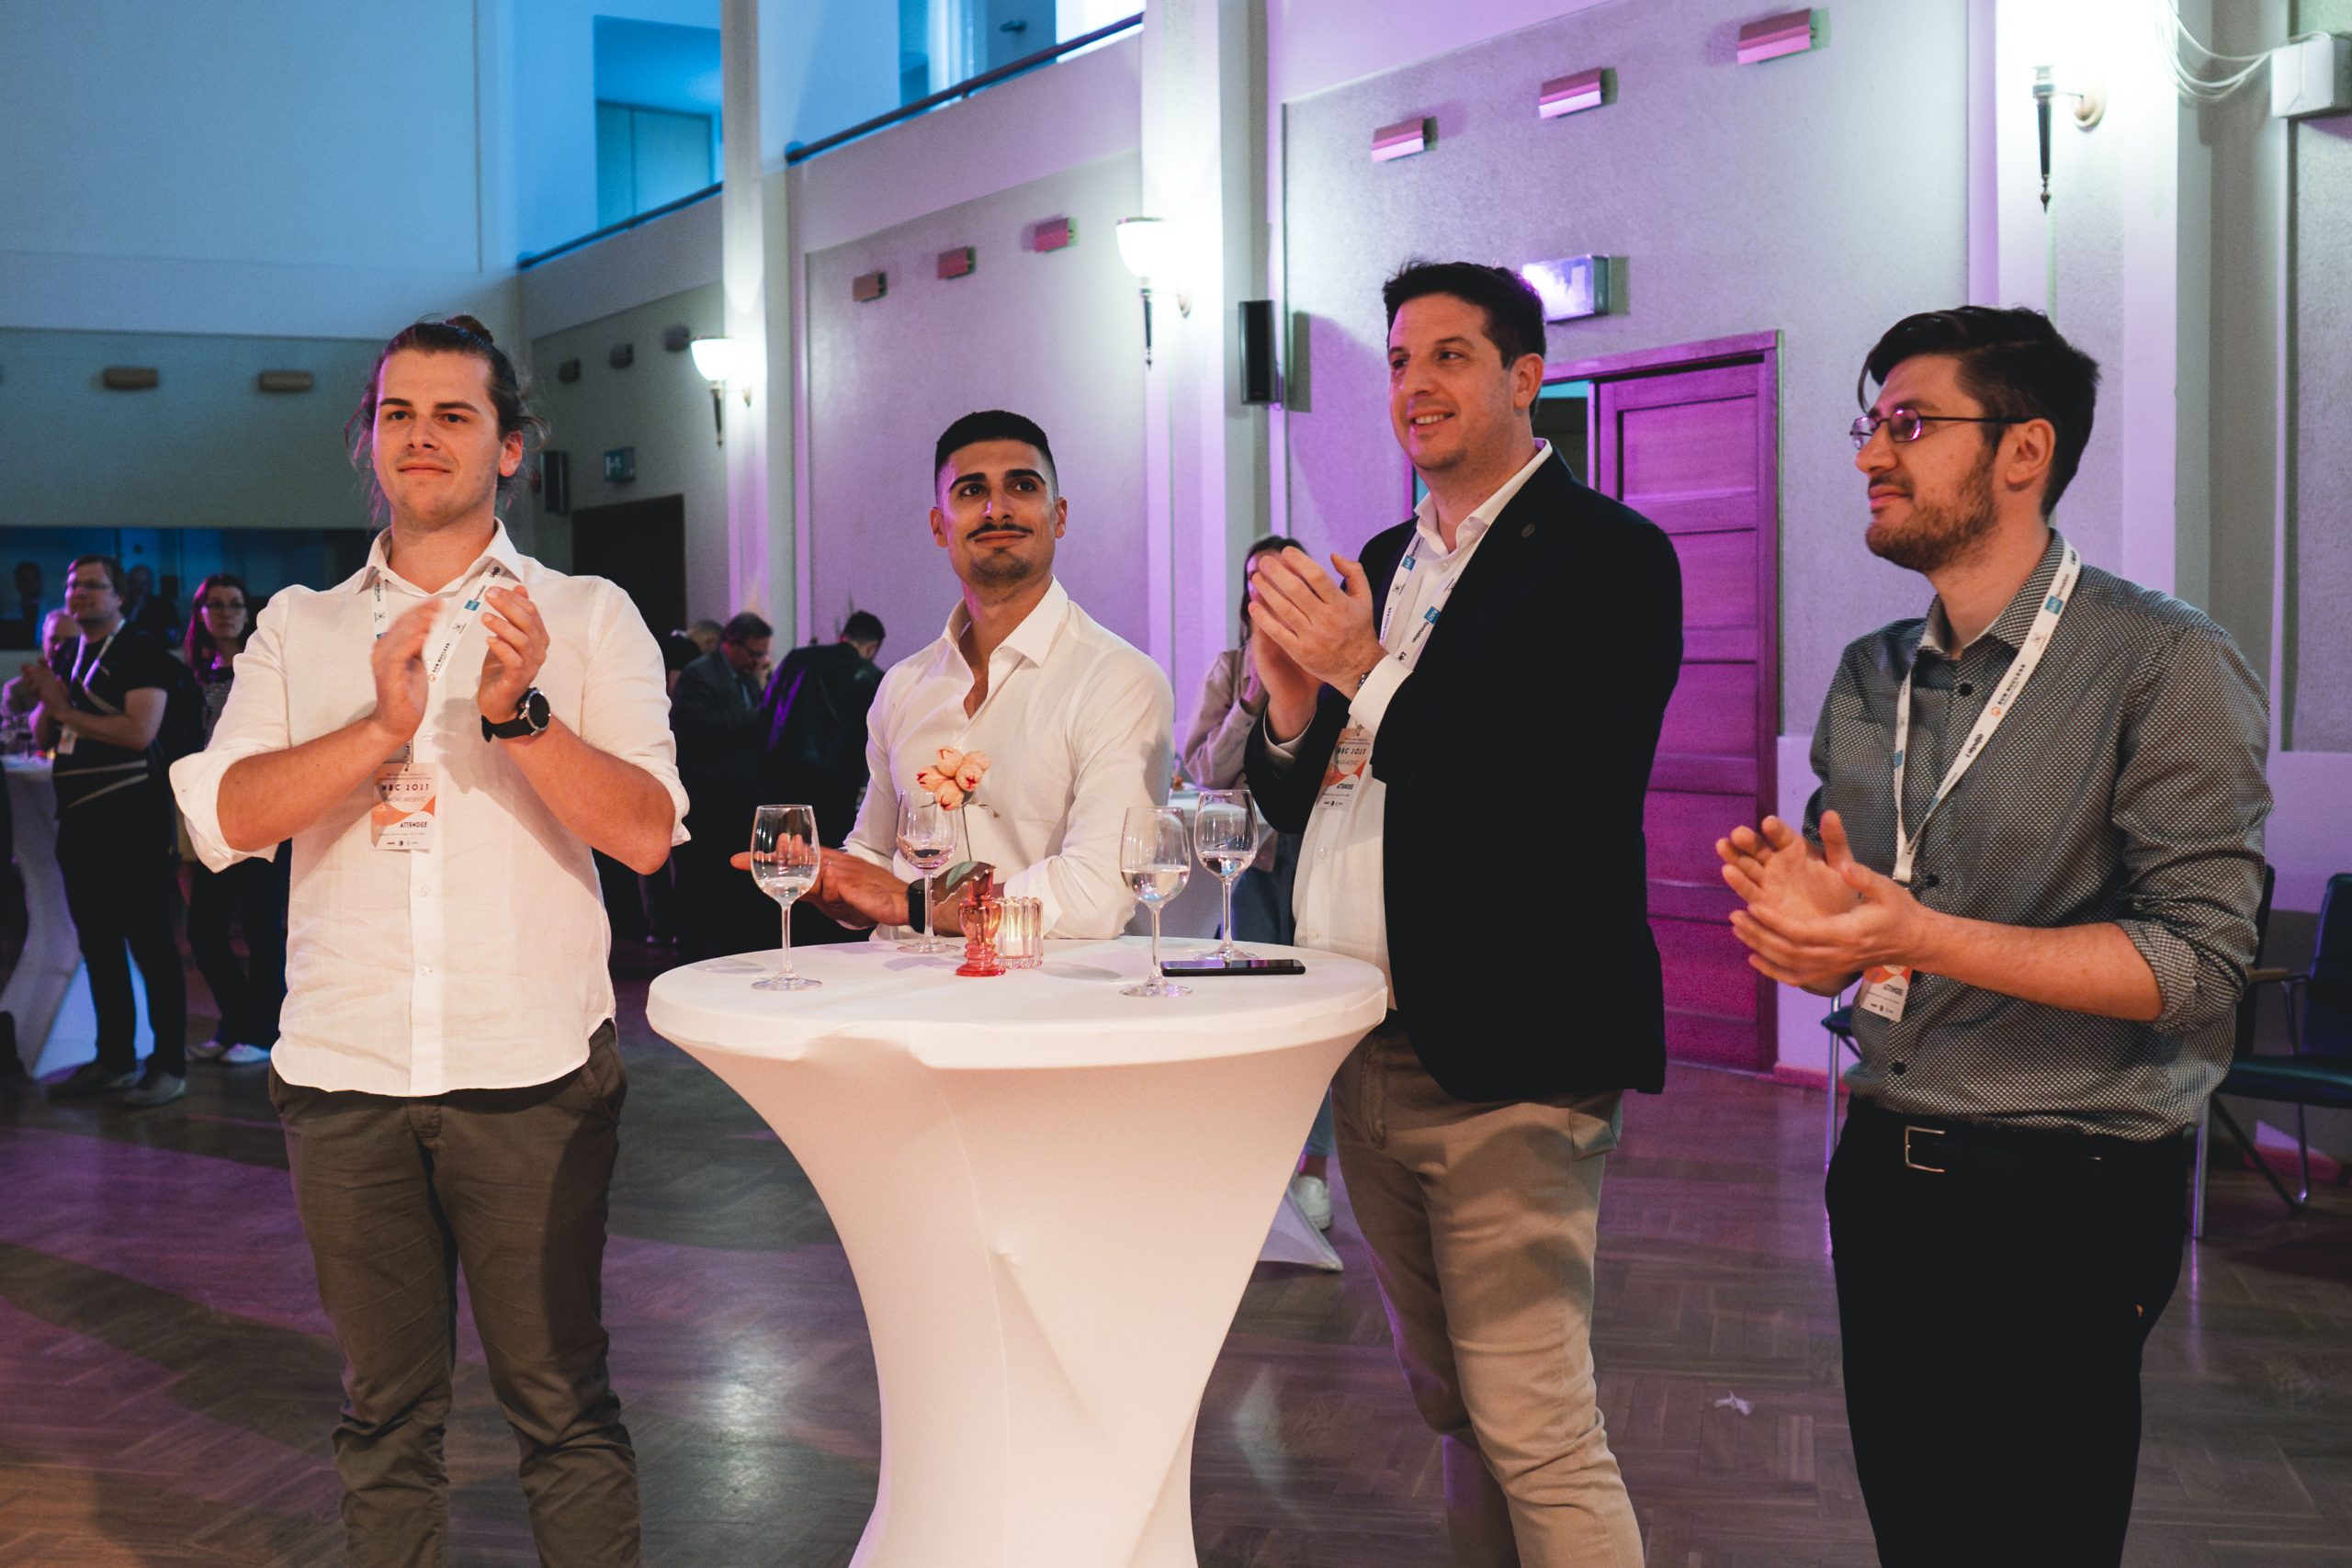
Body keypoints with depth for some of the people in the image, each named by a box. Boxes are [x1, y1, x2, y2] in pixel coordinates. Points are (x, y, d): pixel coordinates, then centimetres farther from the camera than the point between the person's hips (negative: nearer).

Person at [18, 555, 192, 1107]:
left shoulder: (141, 651, -7)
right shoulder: (67, 656, 17)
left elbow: (140, 730, -20)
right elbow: (42, 735, 18)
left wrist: (66, 710, -13)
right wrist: (47, 700, -3)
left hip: (131, 817, -8)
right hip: (79, 816, 8)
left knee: (150, 940, -5)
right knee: (98, 943, 12)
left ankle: (170, 1064, -1)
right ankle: (115, 1059, 21)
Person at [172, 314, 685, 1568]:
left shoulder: (588, 617, 4)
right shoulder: (298, 629, 10)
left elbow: (646, 834, -7)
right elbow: (221, 820, -4)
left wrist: (518, 712, -19)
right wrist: (384, 725, -15)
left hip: (531, 1073, -2)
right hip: (341, 1075, 2)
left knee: (562, 1407, 3)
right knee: (385, 1416, 12)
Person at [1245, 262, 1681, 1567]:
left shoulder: (1604, 555, -8)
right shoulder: (1380, 566, 15)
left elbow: (1575, 798, -19)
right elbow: (1299, 805, 15)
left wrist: (1367, 676, -20)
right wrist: (1292, 712, -6)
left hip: (1501, 1061, -7)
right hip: (1368, 1055, 8)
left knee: (1535, 1433, -5)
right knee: (1456, 1411, 18)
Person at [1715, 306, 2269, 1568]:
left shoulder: (2164, 667, -12)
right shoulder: (1867, 681, 9)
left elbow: (2196, 956, -21)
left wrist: (1921, 938, -29)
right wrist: (1805, 918, -13)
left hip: (2068, 1210, -6)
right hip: (1885, 1175, 6)